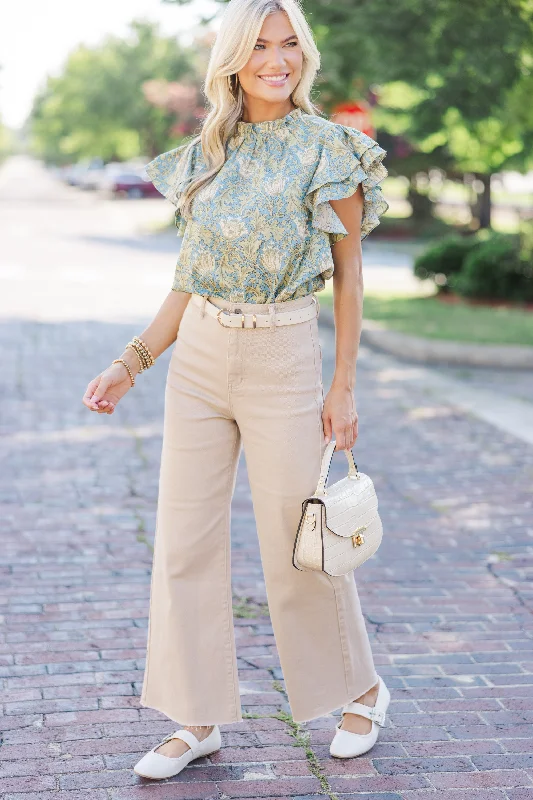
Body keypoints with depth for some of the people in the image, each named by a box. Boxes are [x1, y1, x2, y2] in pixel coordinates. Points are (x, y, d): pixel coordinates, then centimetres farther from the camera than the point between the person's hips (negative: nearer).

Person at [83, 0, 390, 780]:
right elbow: (190, 281, 11)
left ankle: (361, 690, 27)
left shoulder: (328, 147, -5)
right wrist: (129, 365, 4)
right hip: (198, 357, 5)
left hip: (284, 359, -5)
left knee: (298, 546, 3)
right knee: (184, 541, 5)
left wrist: (344, 387, -6)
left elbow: (349, 274, -2)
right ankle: (200, 718, 18)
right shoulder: (207, 154, 8)